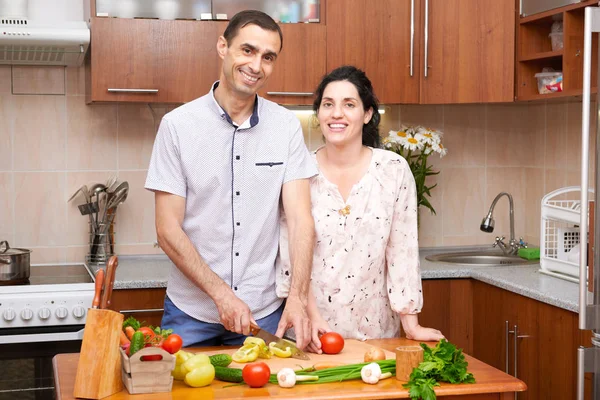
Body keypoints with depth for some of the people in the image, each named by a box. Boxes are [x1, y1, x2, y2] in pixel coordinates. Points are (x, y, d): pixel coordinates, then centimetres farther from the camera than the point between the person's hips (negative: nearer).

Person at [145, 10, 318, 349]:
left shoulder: (286, 126, -1)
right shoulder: (178, 125, -7)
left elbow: (301, 219, -7)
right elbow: (168, 229, -8)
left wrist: (297, 298, -20)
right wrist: (221, 294, -16)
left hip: (265, 311, 2)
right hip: (191, 313, -1)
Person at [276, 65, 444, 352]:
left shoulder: (393, 170, -4)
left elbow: (402, 251, -4)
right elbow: (291, 253, -4)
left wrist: (411, 326, -7)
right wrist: (311, 317, -15)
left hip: (375, 328, 0)